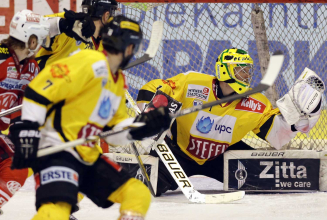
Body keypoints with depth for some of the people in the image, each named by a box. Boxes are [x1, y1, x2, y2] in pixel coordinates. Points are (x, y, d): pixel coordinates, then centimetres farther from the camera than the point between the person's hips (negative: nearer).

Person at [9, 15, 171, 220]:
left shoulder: (119, 81, 18)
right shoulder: (91, 62, -12)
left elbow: (114, 129, 19)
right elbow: (38, 89, -17)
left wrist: (144, 124, 3)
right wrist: (28, 129, -22)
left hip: (88, 157, 10)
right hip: (56, 151, -10)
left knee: (139, 195, 5)